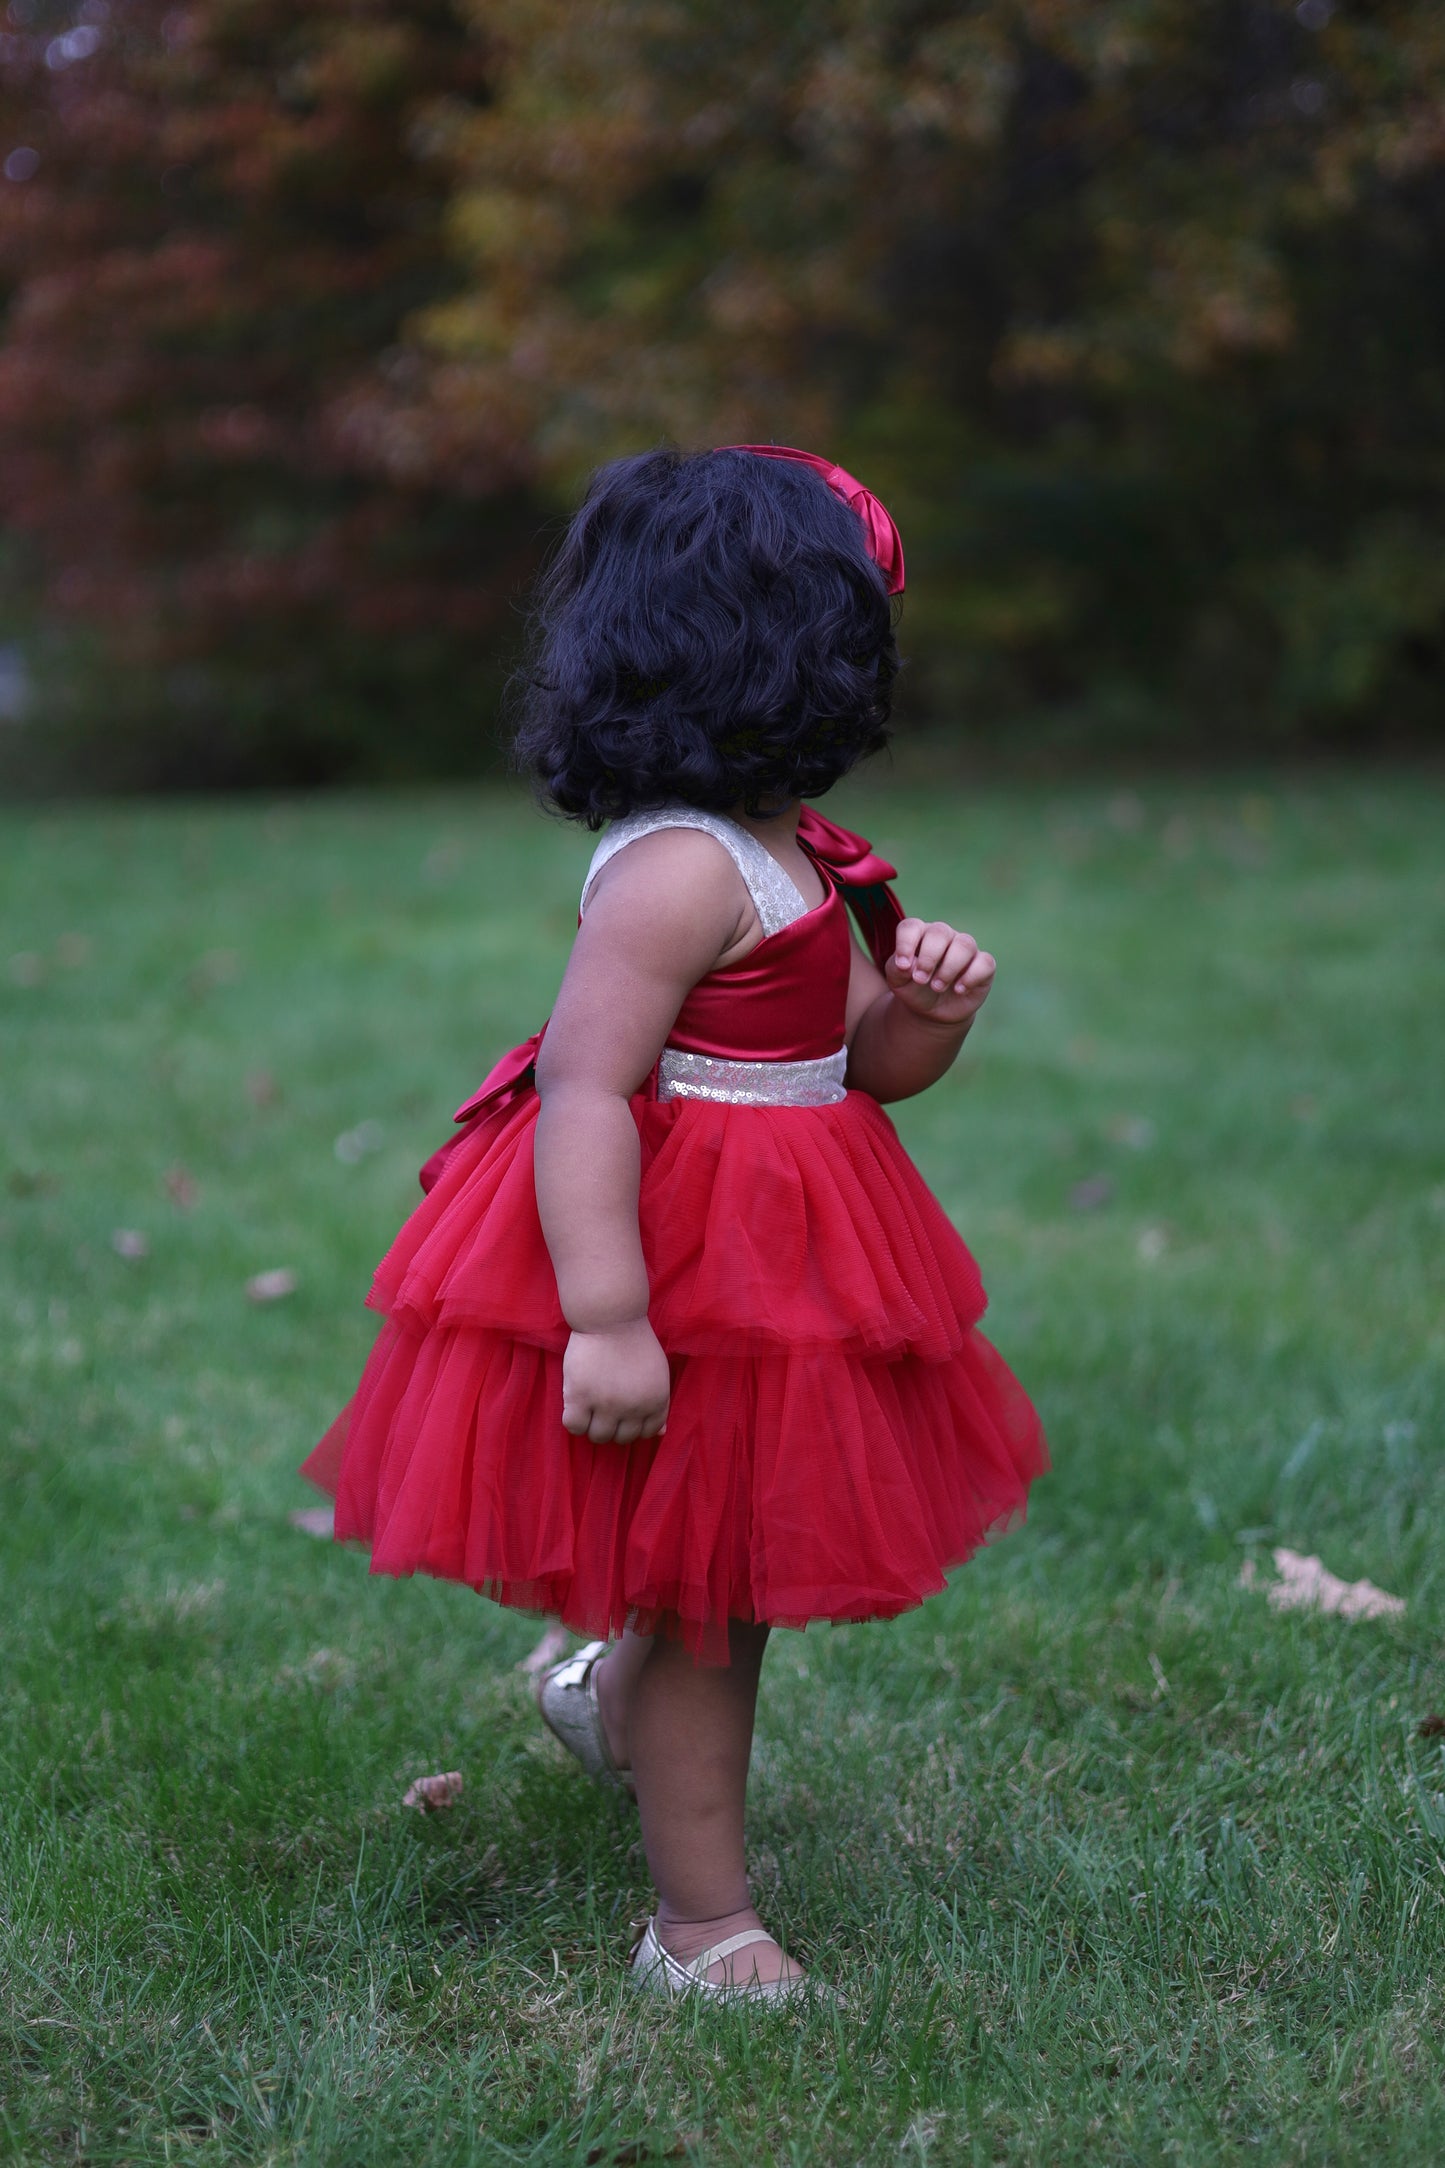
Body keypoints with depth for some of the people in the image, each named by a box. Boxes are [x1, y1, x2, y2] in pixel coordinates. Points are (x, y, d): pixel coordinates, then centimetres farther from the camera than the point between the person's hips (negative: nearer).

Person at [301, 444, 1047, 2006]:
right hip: (688, 1276, -9)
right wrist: (607, 1317, -31)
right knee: (704, 1594, 3)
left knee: (720, 1573, 24)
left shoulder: (796, 858, 9)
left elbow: (859, 1063, 16)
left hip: (779, 1266, 9)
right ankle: (704, 1927, 17)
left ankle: (606, 1689, 54)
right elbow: (583, 1091, -27)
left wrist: (926, 1005, -6)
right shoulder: (678, 870, -22)